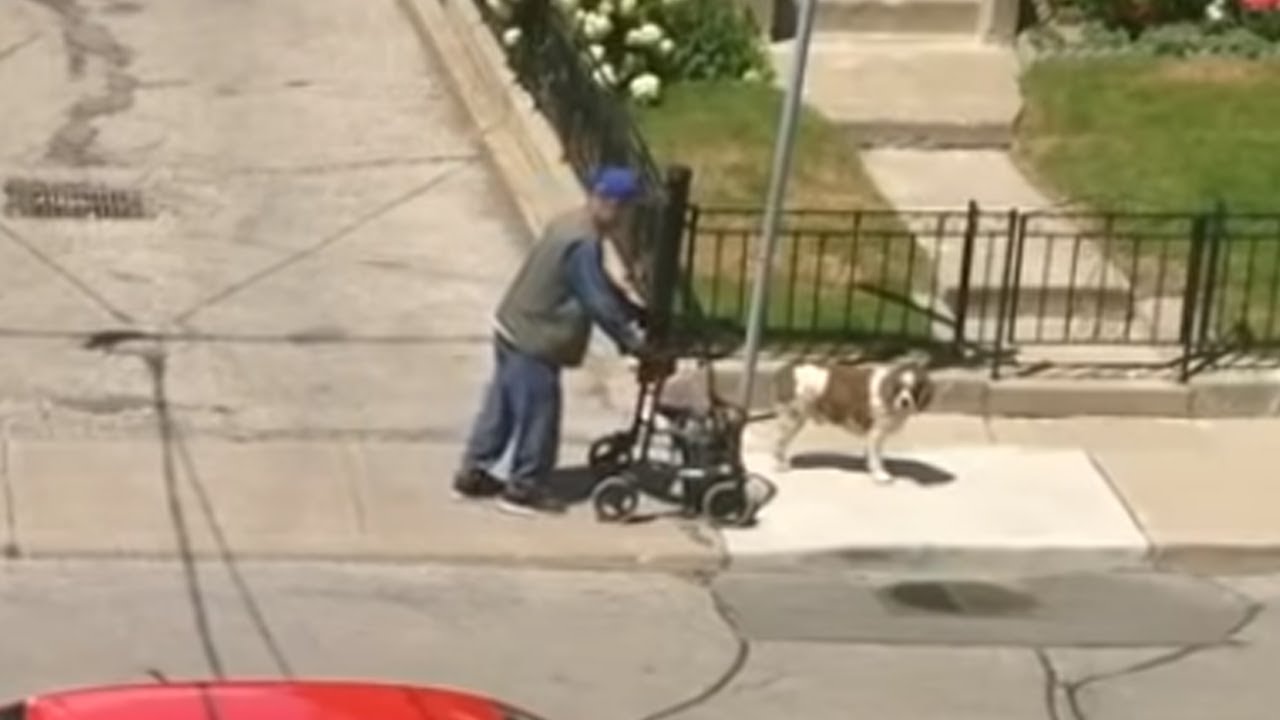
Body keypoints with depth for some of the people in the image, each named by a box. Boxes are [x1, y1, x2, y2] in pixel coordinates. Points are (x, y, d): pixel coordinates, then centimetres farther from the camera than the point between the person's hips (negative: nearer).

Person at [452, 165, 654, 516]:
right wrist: (633, 341, -16)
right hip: (533, 341, -10)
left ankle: (473, 472, 28)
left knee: (502, 404, 19)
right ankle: (523, 488, 13)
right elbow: (598, 302, -24)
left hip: (514, 329, 10)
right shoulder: (582, 244, -25)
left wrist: (637, 313, 15)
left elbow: (602, 286, 18)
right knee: (538, 415, 2)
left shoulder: (572, 225, 9)